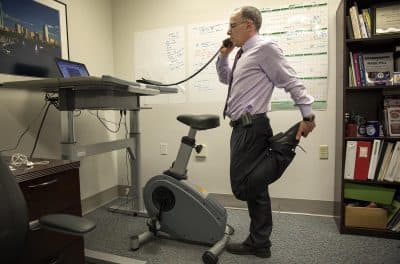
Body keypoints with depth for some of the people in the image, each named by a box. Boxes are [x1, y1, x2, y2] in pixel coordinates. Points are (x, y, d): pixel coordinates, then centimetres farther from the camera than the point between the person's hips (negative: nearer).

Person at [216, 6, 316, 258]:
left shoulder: (264, 48, -7)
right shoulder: (244, 54, 19)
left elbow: (292, 82, -11)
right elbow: (226, 79, 34)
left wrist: (308, 116, -14)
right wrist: (223, 55, 20)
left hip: (252, 128, -9)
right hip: (243, 128, 9)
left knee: (242, 187, -11)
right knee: (253, 187, 12)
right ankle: (259, 244, 23)